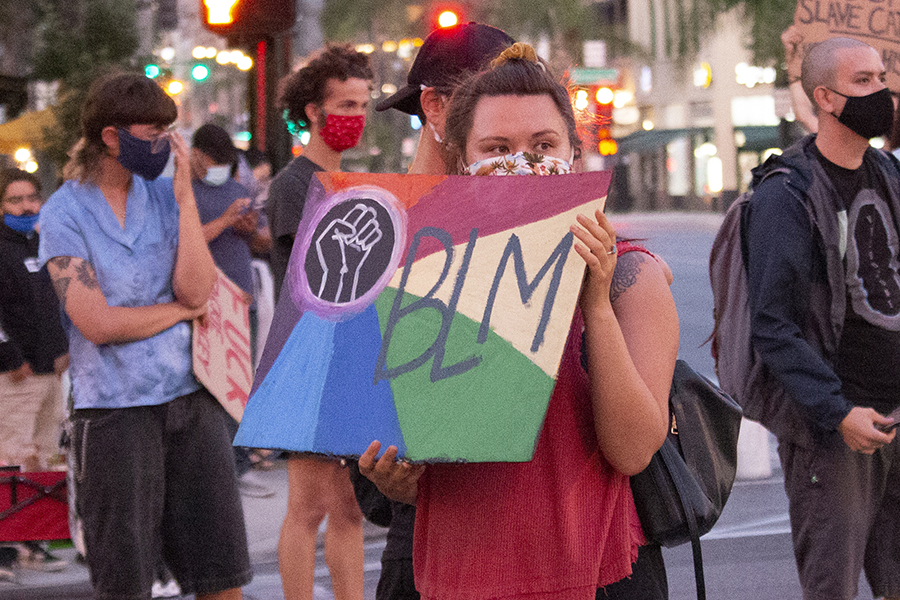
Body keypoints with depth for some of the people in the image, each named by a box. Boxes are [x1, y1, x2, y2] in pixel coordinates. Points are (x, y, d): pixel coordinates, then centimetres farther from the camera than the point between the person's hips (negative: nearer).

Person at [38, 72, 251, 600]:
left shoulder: (165, 194, 8)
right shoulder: (64, 214, -4)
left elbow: (197, 290, -5)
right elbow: (98, 323, -13)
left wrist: (185, 198, -8)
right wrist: (181, 310, -2)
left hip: (192, 398, 4)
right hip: (116, 409, -4)